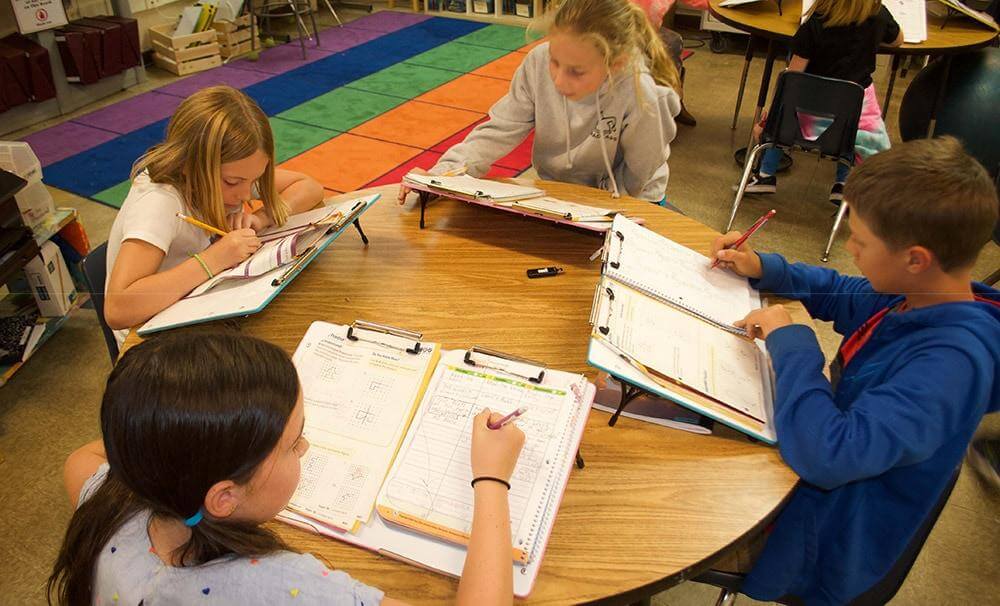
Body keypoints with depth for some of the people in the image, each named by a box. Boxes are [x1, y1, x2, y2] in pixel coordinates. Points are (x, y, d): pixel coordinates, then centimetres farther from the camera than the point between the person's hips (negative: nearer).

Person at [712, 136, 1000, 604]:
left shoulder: (953, 359, -34)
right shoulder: (917, 297, -8)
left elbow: (831, 455, -42)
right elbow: (838, 295, 14)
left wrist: (788, 340, -31)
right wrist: (762, 268, -2)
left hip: (823, 537, -8)